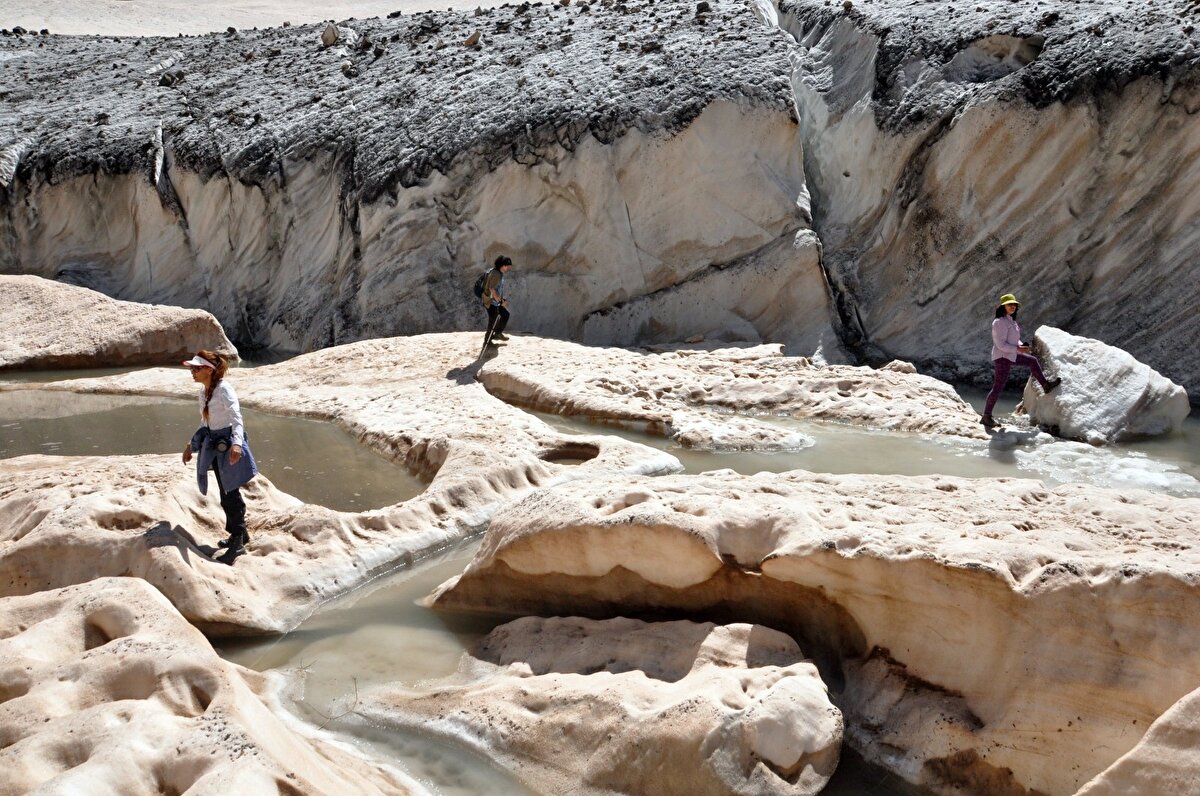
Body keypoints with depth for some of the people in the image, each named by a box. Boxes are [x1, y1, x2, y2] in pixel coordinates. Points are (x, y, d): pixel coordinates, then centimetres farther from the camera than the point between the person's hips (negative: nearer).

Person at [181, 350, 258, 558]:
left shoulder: (224, 389, -18)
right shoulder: (203, 390, 9)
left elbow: (236, 417, -30)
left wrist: (237, 443, -46)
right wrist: (191, 444, 25)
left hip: (228, 444, -9)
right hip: (213, 445, 9)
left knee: (231, 494, -5)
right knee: (225, 493, 14)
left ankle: (238, 542, 2)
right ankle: (239, 533, 27)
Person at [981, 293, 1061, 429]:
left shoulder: (1010, 321, 9)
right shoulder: (1000, 322, -21)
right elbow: (1001, 344, -24)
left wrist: (1022, 346, 0)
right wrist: (1018, 349, -21)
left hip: (1011, 355, 10)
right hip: (1002, 358, -10)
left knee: (1033, 361, 23)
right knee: (997, 388, -6)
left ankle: (1046, 386, 37)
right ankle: (986, 417, 1)